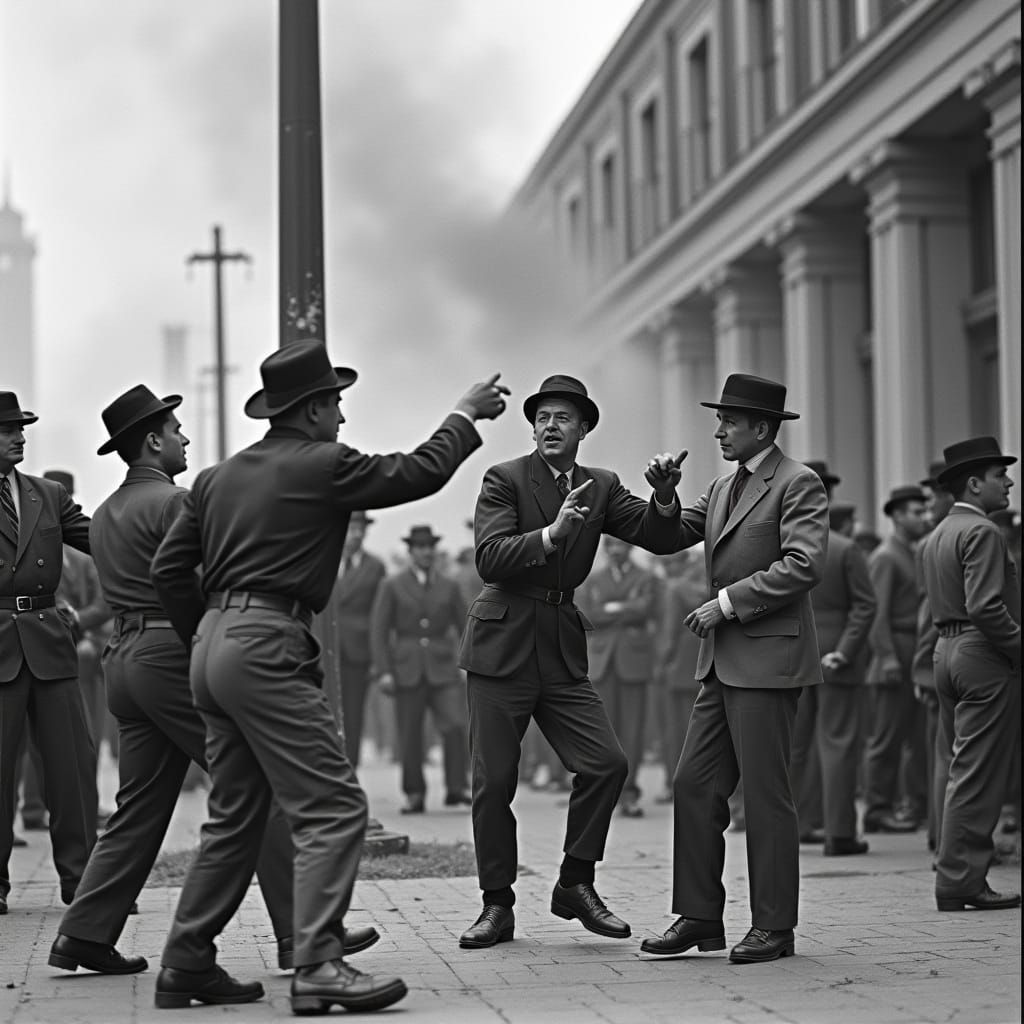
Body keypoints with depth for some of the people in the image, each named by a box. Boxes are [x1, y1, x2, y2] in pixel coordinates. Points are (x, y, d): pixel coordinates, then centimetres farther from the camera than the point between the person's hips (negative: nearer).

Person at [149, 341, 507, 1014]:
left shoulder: (218, 477, 16)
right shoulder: (322, 465, -6)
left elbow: (169, 567, 15)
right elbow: (421, 473, 1)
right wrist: (466, 416, 16)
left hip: (214, 649, 9)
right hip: (268, 648, -9)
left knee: (236, 818, 16)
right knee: (333, 808, -9)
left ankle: (186, 966, 17)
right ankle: (318, 967, -17)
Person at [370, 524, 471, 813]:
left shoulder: (449, 586, 9)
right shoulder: (392, 586, 3)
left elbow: (465, 627, 12)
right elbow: (378, 630, 0)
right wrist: (383, 672, -10)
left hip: (442, 669, 1)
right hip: (407, 670, -1)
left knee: (455, 726, -17)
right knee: (410, 736, 1)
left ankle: (456, 789, -11)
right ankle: (414, 796, 12)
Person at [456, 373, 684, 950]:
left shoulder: (601, 488, 10)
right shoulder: (505, 480, -4)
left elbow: (661, 539, 0)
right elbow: (490, 558, -17)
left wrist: (665, 496, -19)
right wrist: (551, 534, -30)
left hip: (563, 648, 4)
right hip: (503, 646, -4)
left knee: (607, 763, -8)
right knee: (494, 782, 0)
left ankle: (576, 886, 7)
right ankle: (497, 906, 13)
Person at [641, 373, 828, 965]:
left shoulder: (798, 484, -7)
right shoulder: (723, 489, 20)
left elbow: (804, 567, -18)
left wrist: (728, 601, -17)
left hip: (770, 659, -8)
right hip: (724, 664, 9)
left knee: (765, 794, -4)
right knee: (695, 786, 6)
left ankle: (774, 927, 4)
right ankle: (698, 917, 12)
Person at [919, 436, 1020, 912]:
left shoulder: (937, 535, 17)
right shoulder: (982, 532, -13)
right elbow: (986, 606, -22)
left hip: (947, 651, 9)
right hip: (984, 657, -9)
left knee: (964, 771, 13)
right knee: (977, 776, -6)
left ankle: (960, 876, 15)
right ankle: (960, 881, -5)